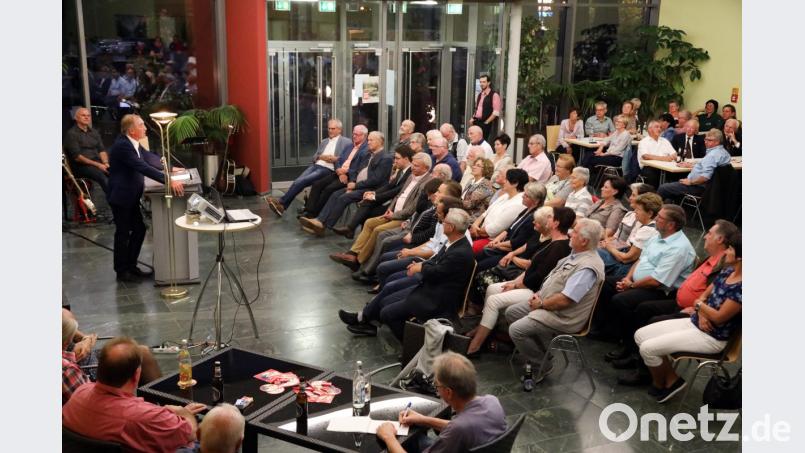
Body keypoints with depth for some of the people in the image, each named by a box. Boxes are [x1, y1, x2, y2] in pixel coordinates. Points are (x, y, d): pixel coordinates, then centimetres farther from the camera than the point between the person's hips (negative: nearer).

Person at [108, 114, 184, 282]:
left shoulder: (133, 144, 4)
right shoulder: (122, 146, -25)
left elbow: (149, 158, 16)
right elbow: (144, 168, -33)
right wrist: (169, 181, -36)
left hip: (131, 196, 9)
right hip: (121, 196, -9)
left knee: (139, 229, 13)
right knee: (123, 233, 2)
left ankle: (131, 266, 25)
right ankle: (121, 271, 16)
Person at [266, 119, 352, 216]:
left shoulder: (347, 142, 6)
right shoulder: (324, 141, 26)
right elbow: (314, 157, 21)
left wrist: (335, 159, -15)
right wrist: (321, 157, -2)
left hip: (327, 169, -6)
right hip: (315, 165, 6)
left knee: (301, 181, -22)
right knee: (297, 181, -20)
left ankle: (281, 202, -15)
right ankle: (282, 206, -24)